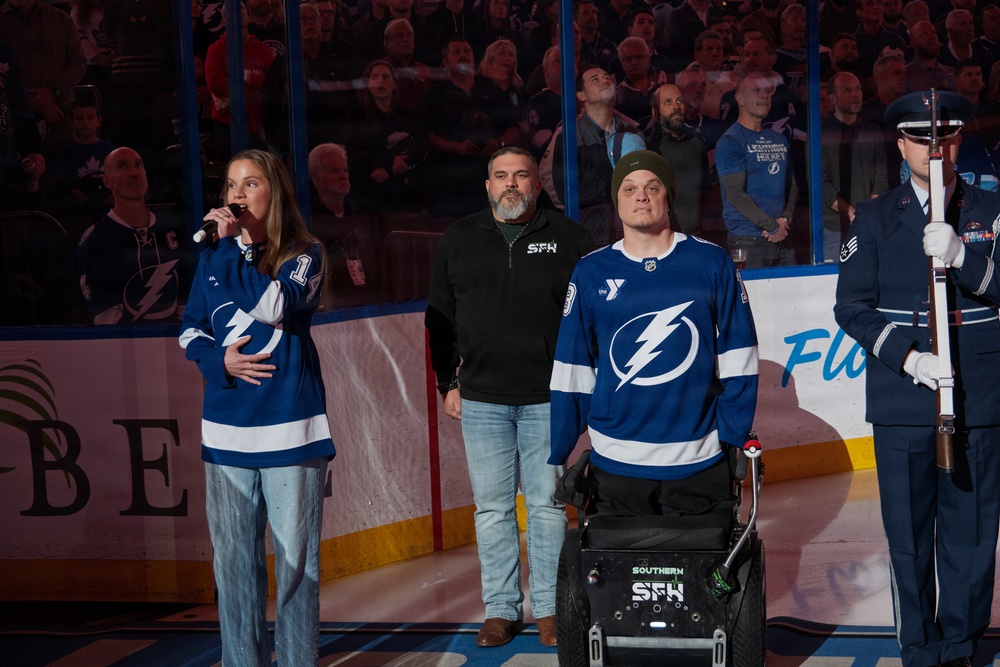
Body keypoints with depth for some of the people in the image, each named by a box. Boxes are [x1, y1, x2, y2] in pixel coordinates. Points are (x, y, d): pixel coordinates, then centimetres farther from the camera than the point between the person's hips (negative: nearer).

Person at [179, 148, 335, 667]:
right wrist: (219, 360, -5)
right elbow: (190, 330, 15)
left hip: (290, 427, -4)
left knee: (295, 557, 0)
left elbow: (274, 305, -19)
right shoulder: (212, 258, 11)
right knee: (233, 559, 7)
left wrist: (232, 246, -14)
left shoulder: (304, 255, -1)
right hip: (226, 429, 4)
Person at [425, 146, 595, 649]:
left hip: (547, 398, -2)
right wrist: (448, 382, 8)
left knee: (546, 504, 3)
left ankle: (549, 608, 12)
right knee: (492, 507, 5)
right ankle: (500, 609, 14)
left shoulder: (568, 238, 3)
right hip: (481, 399, 2)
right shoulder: (459, 240, 10)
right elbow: (439, 318, 13)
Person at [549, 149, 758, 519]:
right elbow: (571, 373, 4)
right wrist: (556, 457, 3)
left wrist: (734, 439, -3)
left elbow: (737, 360, 2)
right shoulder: (591, 273, 2)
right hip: (615, 466, 1)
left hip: (700, 464, -1)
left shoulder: (712, 263, 0)